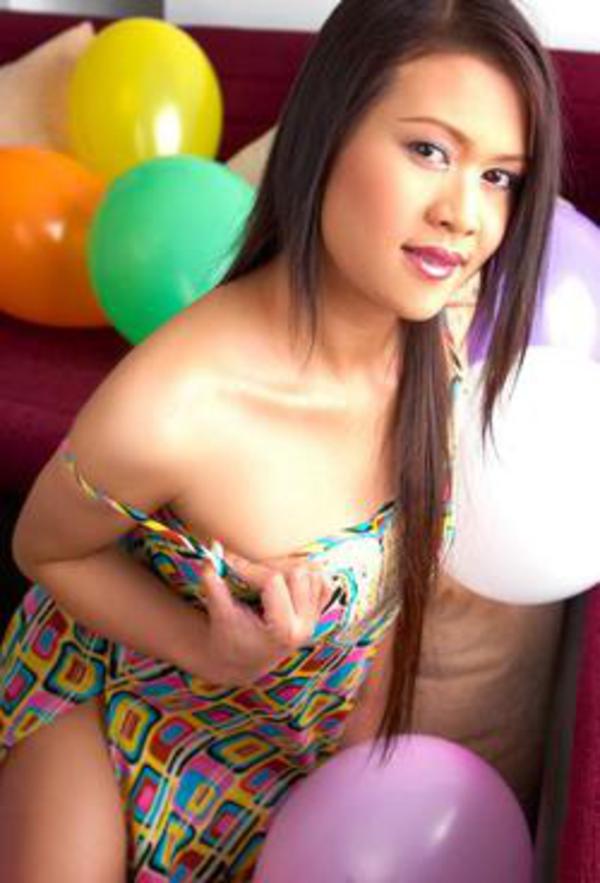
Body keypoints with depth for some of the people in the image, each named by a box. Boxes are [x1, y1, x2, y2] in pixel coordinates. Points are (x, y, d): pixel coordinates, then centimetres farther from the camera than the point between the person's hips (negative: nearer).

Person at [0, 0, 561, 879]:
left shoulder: (432, 353, -23)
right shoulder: (161, 410, -41)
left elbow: (391, 575, -6)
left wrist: (361, 765, -1)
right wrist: (212, 653, -32)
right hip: (110, 689, -4)